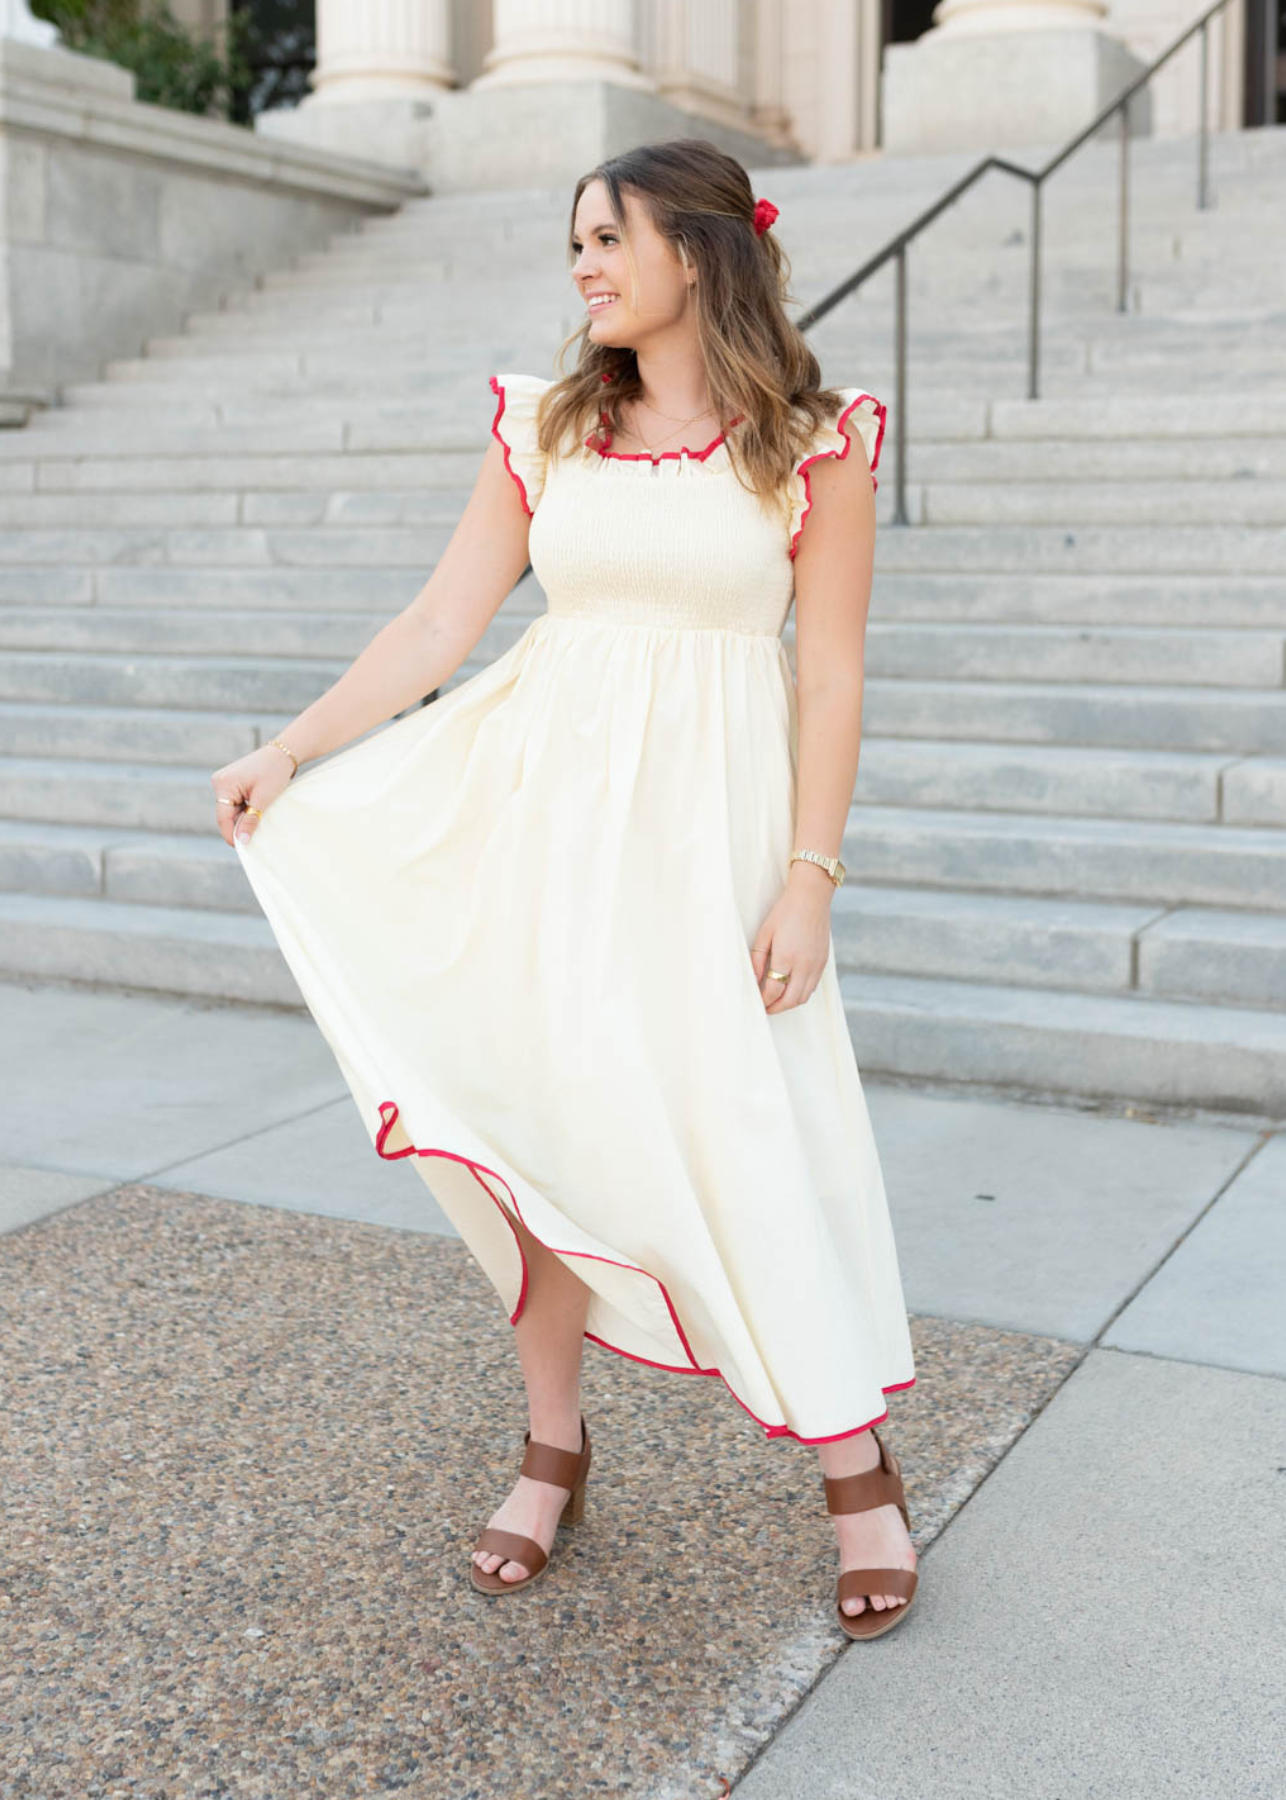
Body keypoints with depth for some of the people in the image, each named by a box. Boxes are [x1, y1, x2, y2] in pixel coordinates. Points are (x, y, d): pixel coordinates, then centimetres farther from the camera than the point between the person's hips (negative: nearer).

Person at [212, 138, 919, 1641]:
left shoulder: (814, 441, -2)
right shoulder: (546, 426, 7)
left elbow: (830, 674, -3)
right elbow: (437, 626, 7)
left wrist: (809, 878, -9)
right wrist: (286, 752, 3)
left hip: (713, 821, -3)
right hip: (548, 805, 4)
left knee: (759, 1137, -3)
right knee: (537, 1122, 6)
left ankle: (857, 1469, 15)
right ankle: (553, 1447, 24)